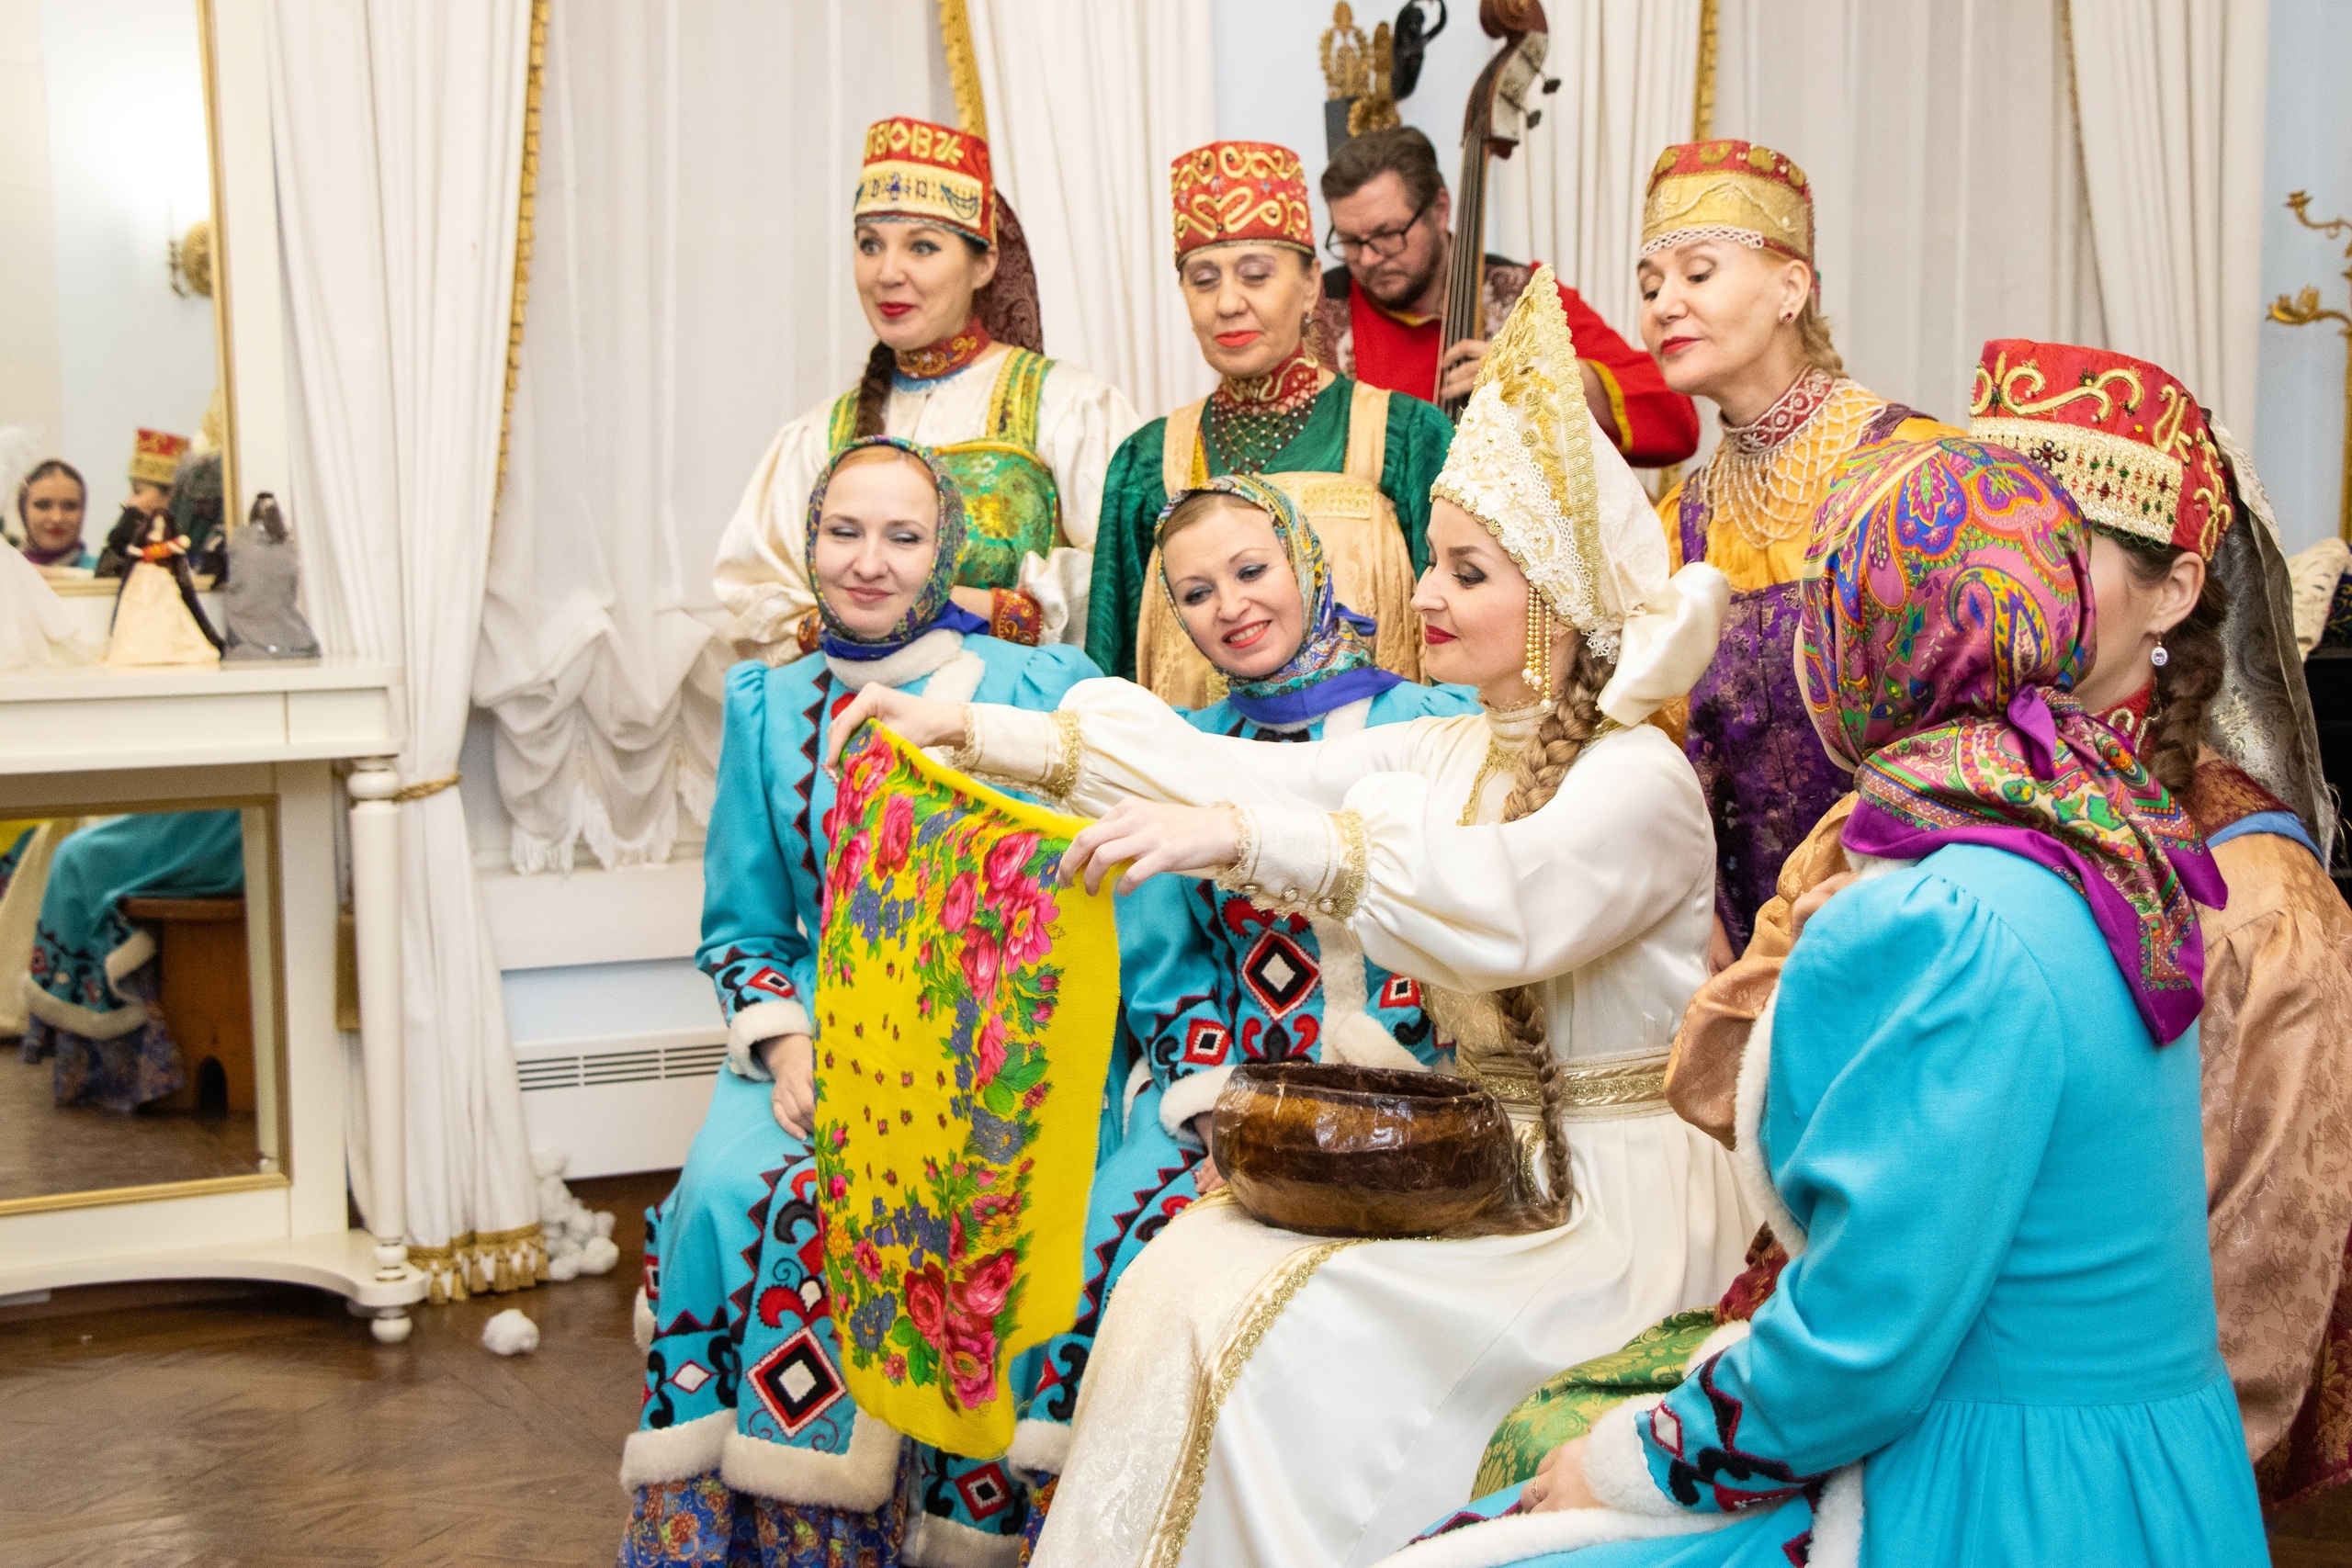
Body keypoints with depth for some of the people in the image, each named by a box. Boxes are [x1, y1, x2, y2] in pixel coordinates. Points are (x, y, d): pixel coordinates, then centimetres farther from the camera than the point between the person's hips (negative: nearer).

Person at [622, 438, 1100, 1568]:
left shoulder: (1039, 691, 3)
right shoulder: (769, 706, 13)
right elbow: (739, 926, 15)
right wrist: (785, 1044, -5)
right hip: (814, 1036, 3)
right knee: (727, 1193, -26)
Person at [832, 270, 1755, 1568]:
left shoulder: (1637, 780, -14)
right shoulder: (1436, 752, 11)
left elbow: (1506, 903, -34)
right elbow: (1232, 772, 3)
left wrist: (1244, 838, -44)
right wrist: (976, 730, -4)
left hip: (1618, 1192, -7)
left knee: (1271, 1336, -22)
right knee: (1186, 1277, -12)